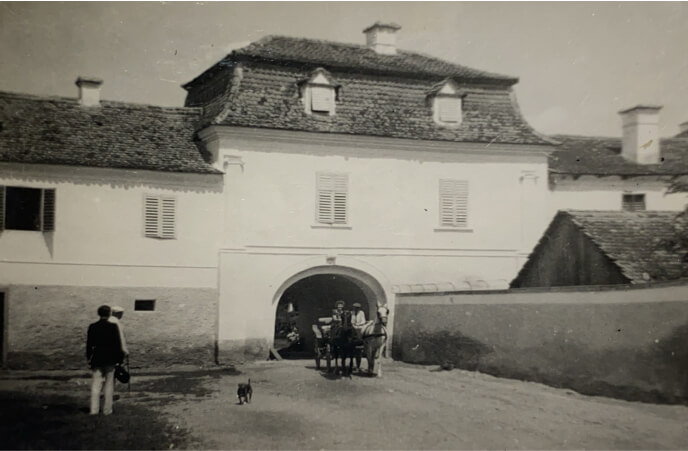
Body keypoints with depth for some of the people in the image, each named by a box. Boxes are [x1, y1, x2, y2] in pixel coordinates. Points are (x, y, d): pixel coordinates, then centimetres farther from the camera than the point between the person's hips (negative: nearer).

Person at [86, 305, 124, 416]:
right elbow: (118, 344, -6)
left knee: (96, 385, 5)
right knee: (109, 385, 7)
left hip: (97, 359, 2)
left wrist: (89, 358, 12)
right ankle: (107, 409, 10)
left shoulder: (92, 327, -2)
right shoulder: (113, 327, -9)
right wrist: (120, 359, 2)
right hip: (110, 359, -2)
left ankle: (94, 409, 1)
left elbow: (89, 344, 3)